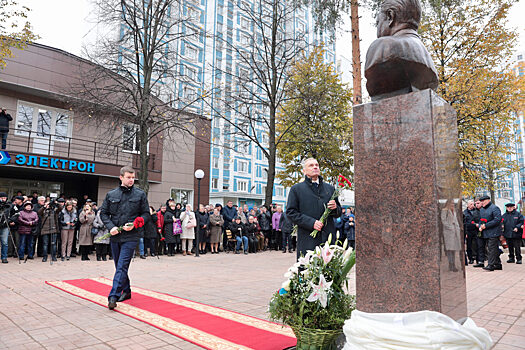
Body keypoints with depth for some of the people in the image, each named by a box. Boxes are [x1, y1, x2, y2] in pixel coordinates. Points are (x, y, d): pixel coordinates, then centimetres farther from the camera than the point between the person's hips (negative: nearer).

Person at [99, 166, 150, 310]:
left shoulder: (140, 194, 1)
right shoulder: (111, 194, 6)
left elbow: (146, 213, 3)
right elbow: (103, 213, 10)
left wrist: (134, 224, -13)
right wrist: (110, 226, -6)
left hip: (130, 236, -4)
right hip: (114, 236, 4)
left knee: (122, 267, -11)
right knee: (119, 266, 15)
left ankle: (113, 296, -12)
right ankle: (126, 291, 31)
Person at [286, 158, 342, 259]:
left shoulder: (330, 188, 17)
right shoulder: (296, 189, 7)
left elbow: (338, 213, 22)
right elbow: (291, 212, 0)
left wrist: (335, 208, -3)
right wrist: (311, 223, -12)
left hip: (328, 238, 3)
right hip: (307, 240, -3)